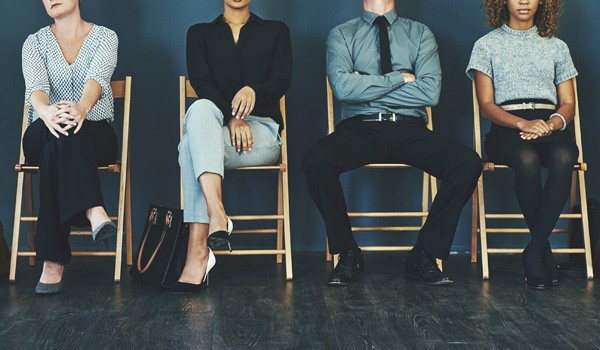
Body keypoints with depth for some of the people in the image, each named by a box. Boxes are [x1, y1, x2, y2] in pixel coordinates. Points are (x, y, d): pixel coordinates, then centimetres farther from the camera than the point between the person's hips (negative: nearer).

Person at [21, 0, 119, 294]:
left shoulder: (105, 37, 6)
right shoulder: (35, 43, 9)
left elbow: (97, 78, -17)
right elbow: (36, 87, -12)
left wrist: (82, 107, -42)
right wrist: (46, 112, -39)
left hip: (95, 136, -1)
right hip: (41, 137, 1)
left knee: (56, 150, -37)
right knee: (58, 131, -38)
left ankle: (54, 261, -44)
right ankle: (93, 211, -56)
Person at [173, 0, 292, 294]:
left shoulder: (276, 31, 18)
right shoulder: (200, 33, 19)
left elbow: (282, 81, 2)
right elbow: (200, 81, 2)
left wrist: (253, 91, -22)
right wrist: (231, 118, -15)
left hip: (262, 129, -1)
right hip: (215, 126, 2)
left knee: (190, 148, -33)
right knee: (201, 109, -37)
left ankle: (198, 253, -42)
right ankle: (217, 215, -47)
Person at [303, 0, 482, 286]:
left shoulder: (420, 34, 14)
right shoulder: (341, 35, 12)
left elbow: (431, 92, -3)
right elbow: (343, 87, -8)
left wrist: (367, 85, -3)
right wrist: (399, 77, -4)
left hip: (410, 129, 1)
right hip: (359, 127, -1)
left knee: (468, 163, -25)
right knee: (315, 162, -32)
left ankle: (423, 256, -10)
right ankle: (347, 253, -9)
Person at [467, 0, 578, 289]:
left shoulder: (556, 46, 22)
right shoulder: (486, 45, 14)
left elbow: (568, 104, 16)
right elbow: (486, 105, 4)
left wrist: (552, 123, -9)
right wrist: (523, 123, -15)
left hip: (550, 126, 2)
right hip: (506, 127, -2)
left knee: (564, 157, -35)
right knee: (527, 159, -37)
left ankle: (534, 249, -29)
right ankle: (545, 250, -21)